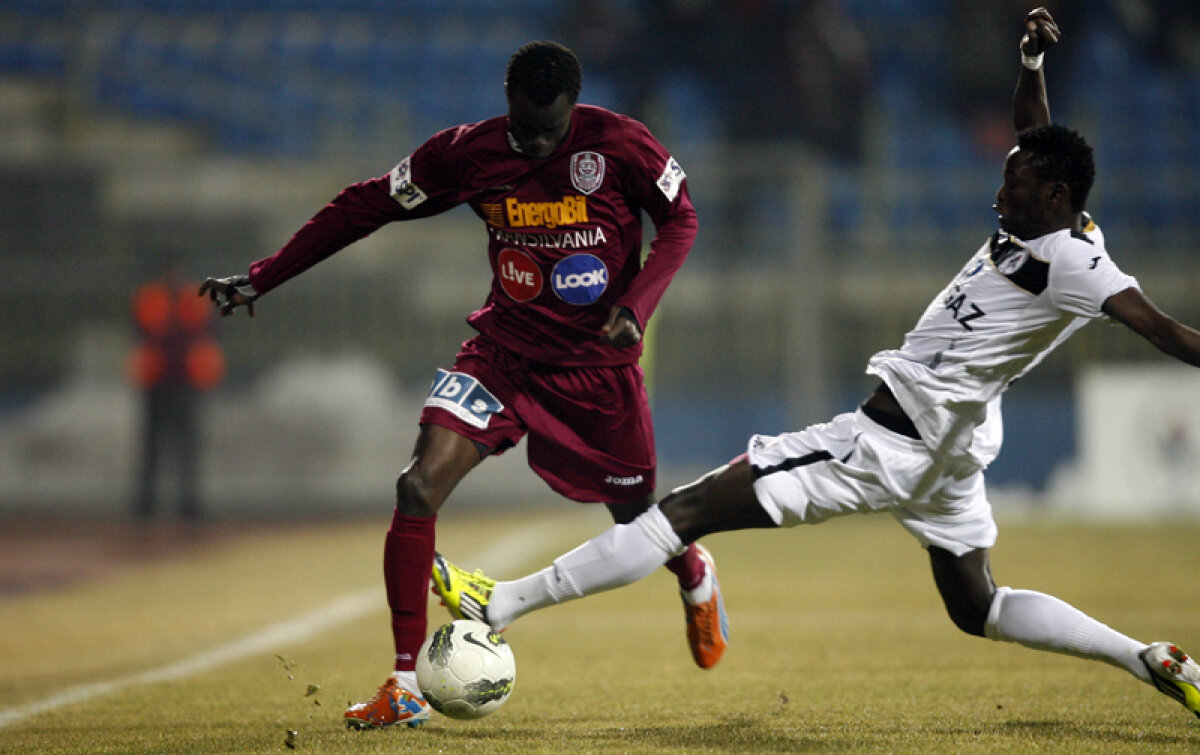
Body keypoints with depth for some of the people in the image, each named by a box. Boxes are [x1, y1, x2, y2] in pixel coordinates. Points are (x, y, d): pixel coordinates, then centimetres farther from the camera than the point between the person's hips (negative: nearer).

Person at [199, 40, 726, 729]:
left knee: (639, 520, 11)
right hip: (504, 353, 1)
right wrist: (260, 280, -2)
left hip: (597, 364, -1)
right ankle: (406, 686, -11)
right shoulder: (467, 153, -10)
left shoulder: (620, 144, -15)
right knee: (419, 487, -19)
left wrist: (635, 306, -18)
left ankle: (696, 578, 52)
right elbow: (367, 206, -1)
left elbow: (681, 220, -2)